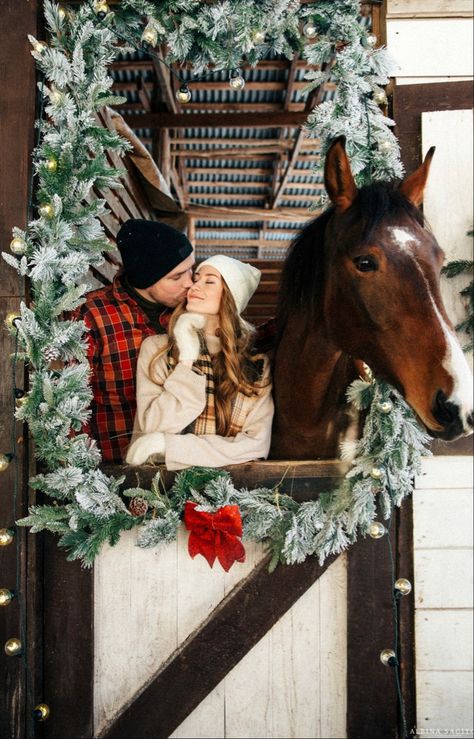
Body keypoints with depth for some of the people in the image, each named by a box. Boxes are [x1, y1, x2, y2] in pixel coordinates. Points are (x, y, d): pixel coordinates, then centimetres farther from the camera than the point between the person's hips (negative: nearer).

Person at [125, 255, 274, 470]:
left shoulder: (257, 361, 0)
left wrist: (168, 444, -11)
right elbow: (152, 428, -7)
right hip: (162, 476, 0)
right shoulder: (156, 348, 0)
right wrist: (187, 359, -12)